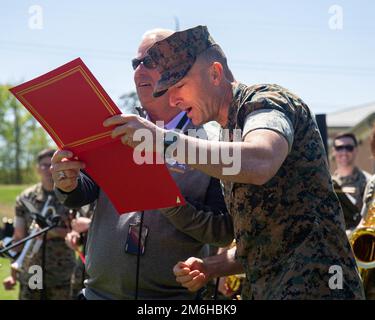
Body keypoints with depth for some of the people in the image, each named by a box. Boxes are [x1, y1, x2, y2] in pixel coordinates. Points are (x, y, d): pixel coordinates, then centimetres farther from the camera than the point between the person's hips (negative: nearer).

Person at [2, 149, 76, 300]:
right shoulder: (25, 198, 5)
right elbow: (18, 237, 7)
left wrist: (57, 232, -18)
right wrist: (13, 273, 4)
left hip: (62, 278, -1)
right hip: (29, 276, 1)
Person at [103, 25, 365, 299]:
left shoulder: (267, 100, -6)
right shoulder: (231, 135, 21)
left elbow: (260, 164, -30)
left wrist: (164, 140, -29)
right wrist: (210, 267, 6)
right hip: (263, 288, 8)